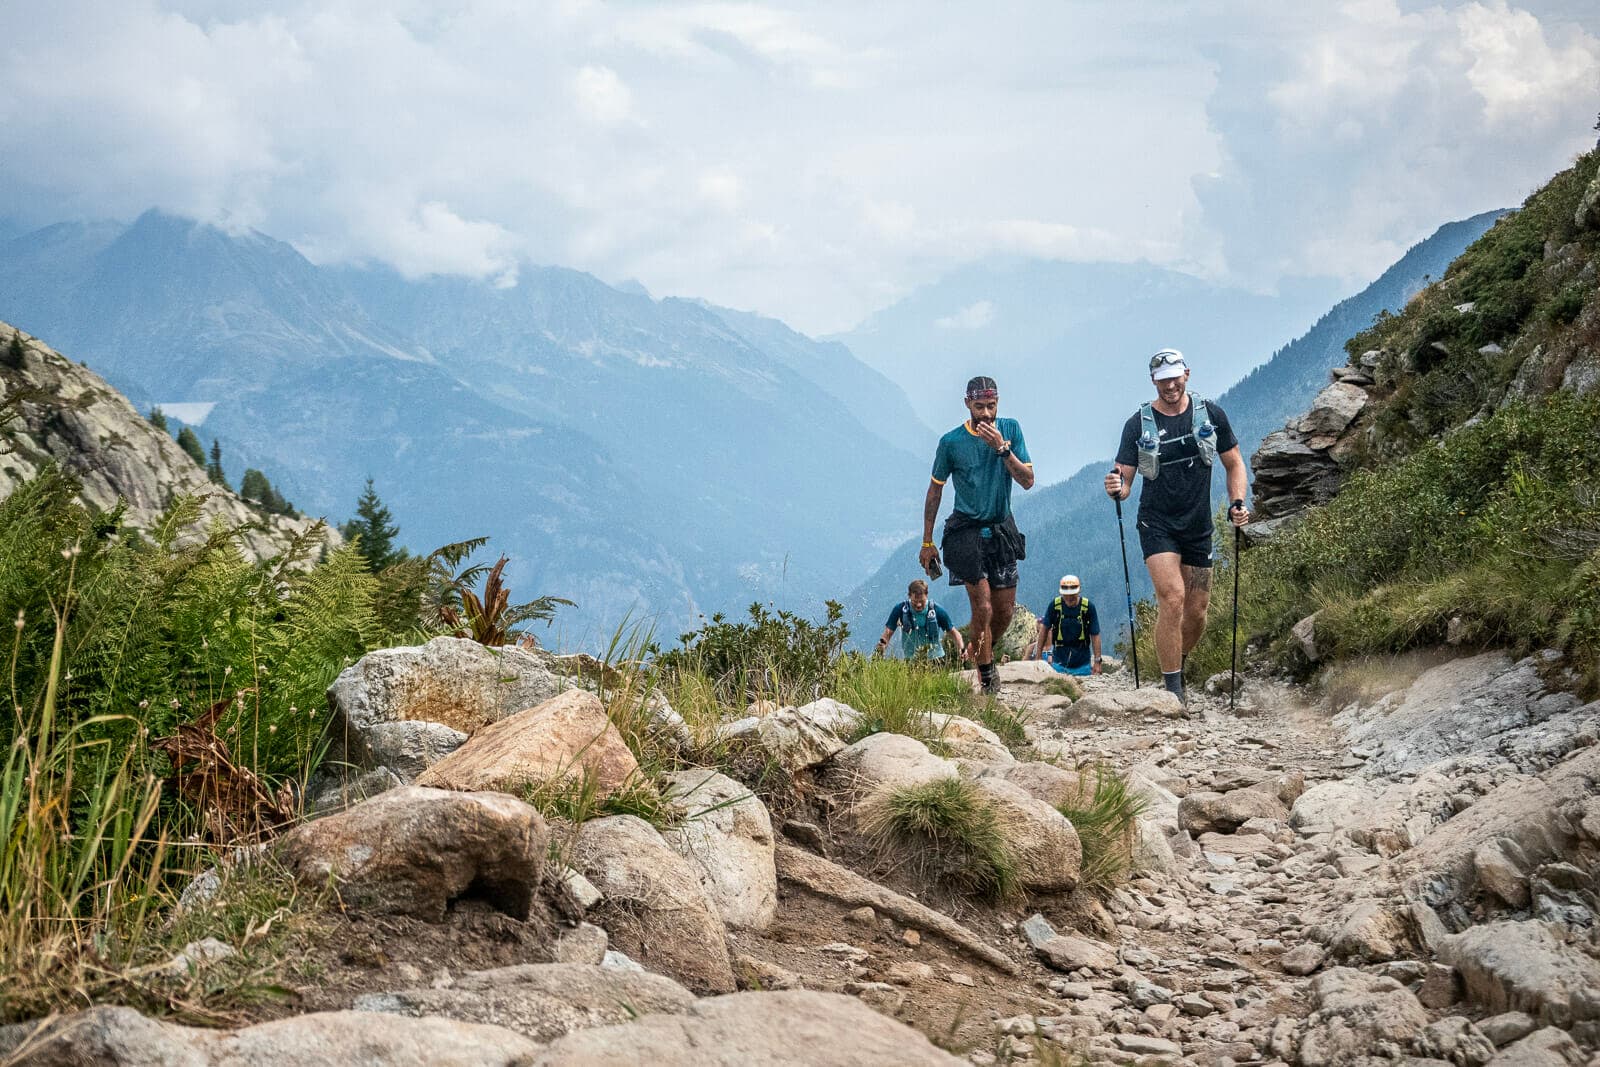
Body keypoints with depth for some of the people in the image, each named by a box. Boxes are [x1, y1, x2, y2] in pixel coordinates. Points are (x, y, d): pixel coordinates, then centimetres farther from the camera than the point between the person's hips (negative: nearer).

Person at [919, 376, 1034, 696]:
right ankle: (987, 678, 2)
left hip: (1001, 528, 3)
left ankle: (981, 652, 36)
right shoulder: (951, 441, -7)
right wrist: (927, 542, 5)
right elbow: (935, 490, 3)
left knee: (1006, 610, 7)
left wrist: (1002, 448, -21)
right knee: (983, 607, -13)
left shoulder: (1010, 429, -2)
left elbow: (1028, 481, -7)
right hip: (967, 529, -3)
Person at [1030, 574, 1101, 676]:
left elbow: (1095, 635, -4)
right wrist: (1038, 655, 7)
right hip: (1059, 662, 0)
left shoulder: (1088, 607, -10)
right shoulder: (1055, 605, -8)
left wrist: (1097, 661, -7)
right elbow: (1044, 629, 5)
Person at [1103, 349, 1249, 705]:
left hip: (1198, 527, 3)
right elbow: (1125, 481, -6)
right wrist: (1117, 488, -30)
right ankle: (1173, 690, -14)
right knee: (1172, 598, -19)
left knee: (1197, 611, 5)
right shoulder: (1139, 424, -6)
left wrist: (1237, 502, -8)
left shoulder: (1211, 414, -1)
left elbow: (1234, 464, 8)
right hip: (1157, 525, -3)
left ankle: (1177, 667, 33)